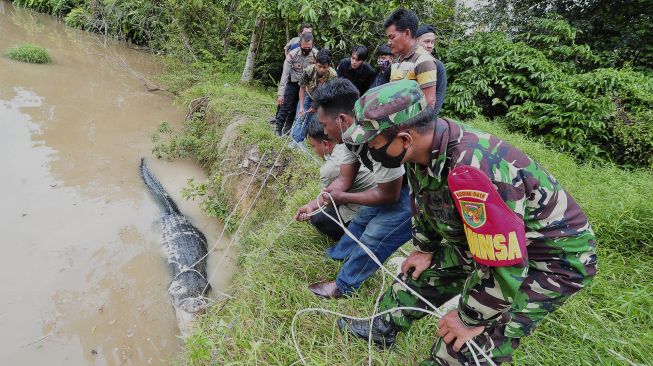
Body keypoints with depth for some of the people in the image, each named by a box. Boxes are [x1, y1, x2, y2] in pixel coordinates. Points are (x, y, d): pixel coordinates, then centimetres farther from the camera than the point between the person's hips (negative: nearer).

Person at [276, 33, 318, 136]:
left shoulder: (316, 55, -17)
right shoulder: (292, 55, -22)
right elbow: (285, 74, -21)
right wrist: (280, 93, -26)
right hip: (292, 84, -2)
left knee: (295, 108, 10)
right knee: (285, 106, -6)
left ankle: (287, 129, 24)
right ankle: (278, 129, 6)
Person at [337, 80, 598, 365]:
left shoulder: (472, 171, -41)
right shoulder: (425, 143, -14)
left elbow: (503, 267, -33)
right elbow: (426, 201, 6)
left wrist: (470, 319, -17)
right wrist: (425, 249, 16)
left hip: (553, 257, -8)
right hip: (486, 240, 8)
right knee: (422, 273, 17)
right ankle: (383, 330, 40)